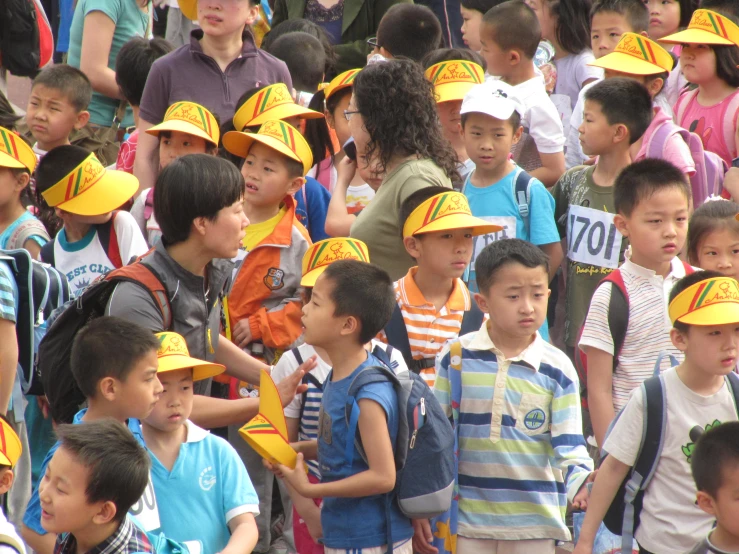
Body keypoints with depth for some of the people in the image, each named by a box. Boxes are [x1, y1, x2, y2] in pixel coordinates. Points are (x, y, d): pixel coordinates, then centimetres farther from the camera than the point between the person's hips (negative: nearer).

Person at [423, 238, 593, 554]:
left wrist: (581, 481, -27)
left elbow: (568, 444, -6)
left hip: (535, 520, 0)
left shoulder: (557, 369, -3)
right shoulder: (457, 358, -2)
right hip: (468, 519, 0)